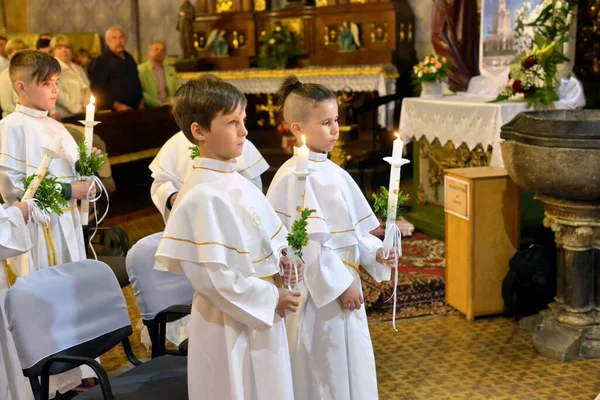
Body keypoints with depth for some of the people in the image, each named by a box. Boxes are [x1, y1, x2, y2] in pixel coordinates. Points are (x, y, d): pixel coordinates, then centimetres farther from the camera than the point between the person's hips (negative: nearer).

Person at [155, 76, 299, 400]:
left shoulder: (238, 184, 5)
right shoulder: (202, 197, -22)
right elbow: (213, 276, -23)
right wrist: (270, 298, -16)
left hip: (259, 319, 8)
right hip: (228, 326, -8)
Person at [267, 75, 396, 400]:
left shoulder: (333, 173, 8)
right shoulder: (293, 178, -18)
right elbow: (308, 243, -21)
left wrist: (374, 253, -3)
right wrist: (340, 285, -18)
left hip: (346, 283, 8)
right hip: (317, 291, -8)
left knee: (352, 366, 18)